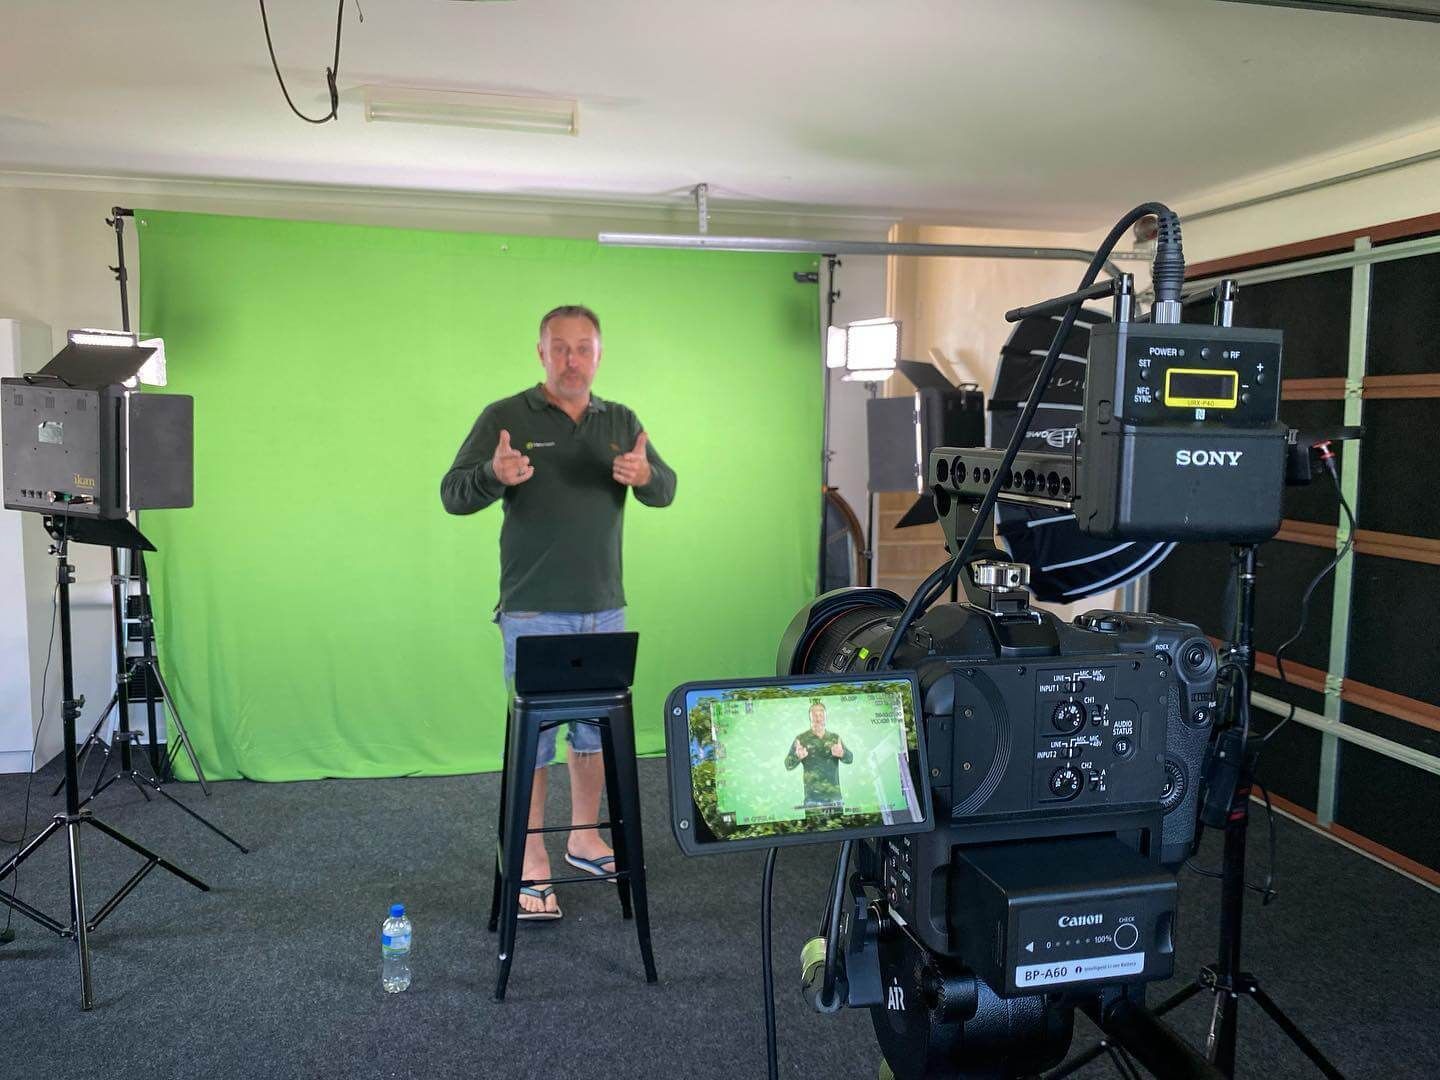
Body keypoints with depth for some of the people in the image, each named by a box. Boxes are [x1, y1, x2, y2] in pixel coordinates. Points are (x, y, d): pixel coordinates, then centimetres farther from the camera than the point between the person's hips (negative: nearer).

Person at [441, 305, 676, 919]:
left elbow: (666, 491, 1)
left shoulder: (621, 423, 9)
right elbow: (453, 495, -8)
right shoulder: (505, 418, -3)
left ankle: (584, 838, 31)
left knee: (598, 729, 14)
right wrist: (494, 475, -31)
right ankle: (532, 864, 12)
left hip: (604, 610, 4)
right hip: (534, 613, -4)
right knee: (532, 736, 0)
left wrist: (644, 475, -23)